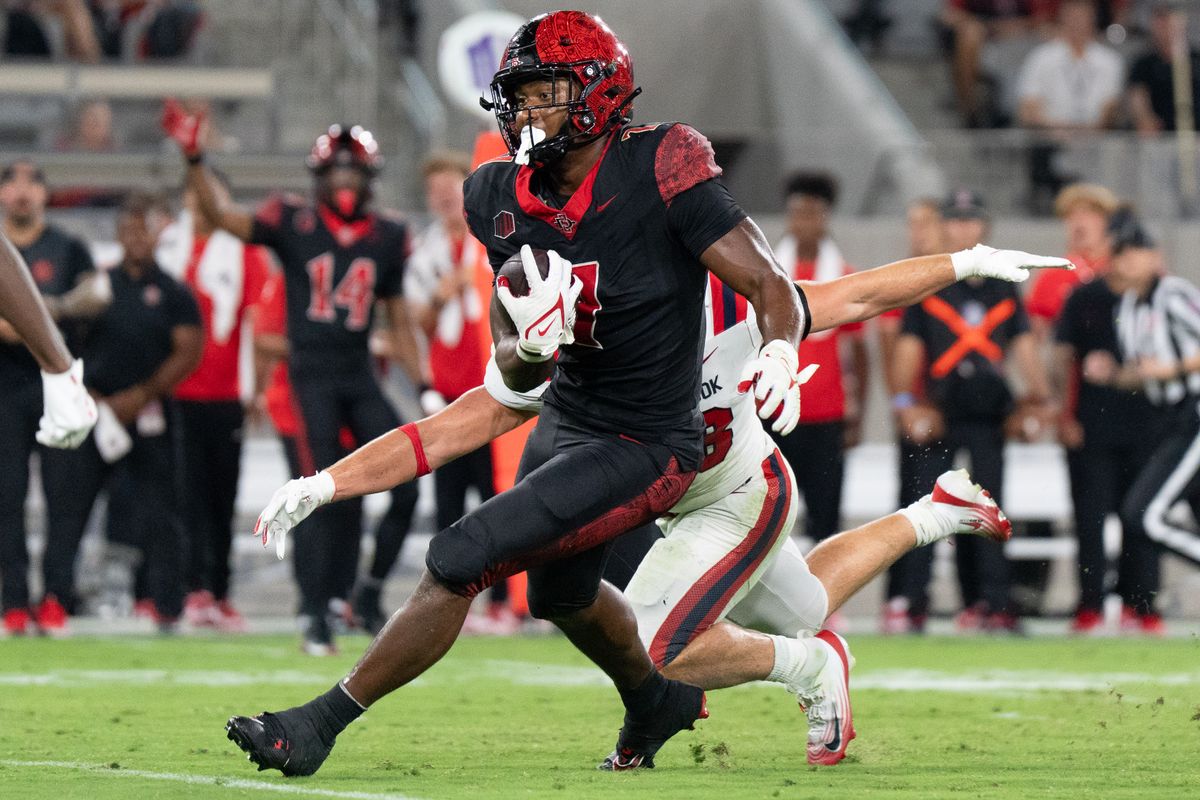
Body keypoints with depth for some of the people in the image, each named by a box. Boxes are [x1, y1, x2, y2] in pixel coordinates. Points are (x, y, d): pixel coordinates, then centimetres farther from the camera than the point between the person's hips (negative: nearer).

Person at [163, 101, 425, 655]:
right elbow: (220, 217, -11)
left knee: (406, 488, -6)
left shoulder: (388, 238, 7)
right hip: (312, 375, -4)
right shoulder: (294, 223, -2)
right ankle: (315, 616, -5)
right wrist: (193, 159, -25)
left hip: (360, 376, 4)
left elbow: (399, 323, 13)